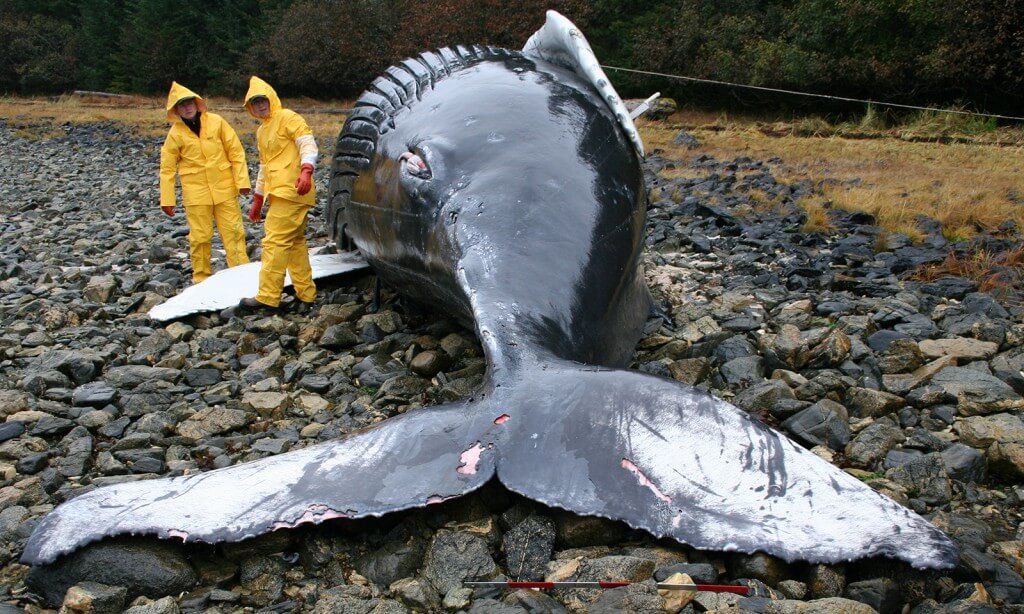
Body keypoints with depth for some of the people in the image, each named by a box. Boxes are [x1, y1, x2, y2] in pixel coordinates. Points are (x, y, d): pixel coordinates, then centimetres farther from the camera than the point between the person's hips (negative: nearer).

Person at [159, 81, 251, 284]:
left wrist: (242, 180, -5)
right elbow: (167, 168, 2)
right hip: (195, 192, -1)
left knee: (233, 230, 3)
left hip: (224, 187, 1)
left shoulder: (216, 122, -1)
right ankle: (201, 276, 17)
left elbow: (235, 151, 1)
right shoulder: (175, 133, -1)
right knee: (200, 236, 4)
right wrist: (167, 199, 0)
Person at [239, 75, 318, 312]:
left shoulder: (287, 118, -2)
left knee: (275, 241, -12)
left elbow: (308, 144, -13)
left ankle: (267, 297, -12)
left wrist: (306, 171, -30)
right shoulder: (261, 131, 25)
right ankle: (306, 294, 14)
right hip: (278, 195, 9)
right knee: (295, 243, 9)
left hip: (291, 192, -9)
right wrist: (258, 199, 30)